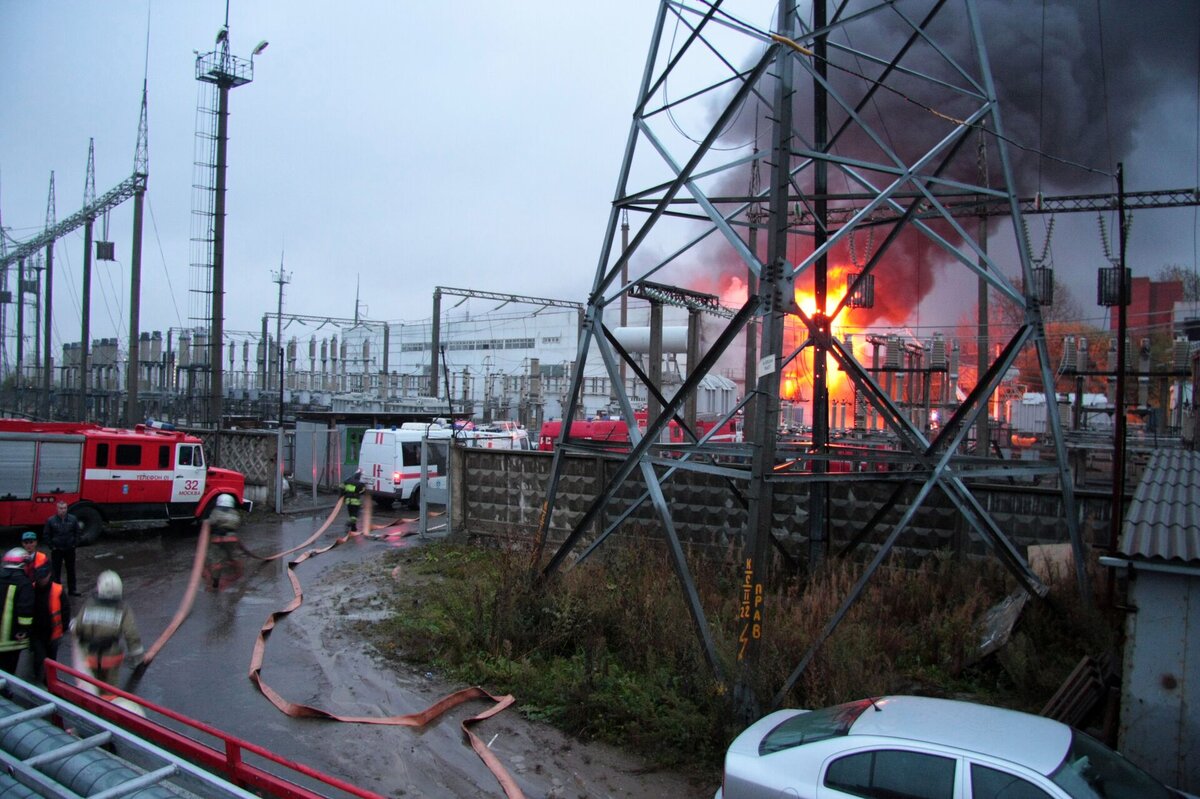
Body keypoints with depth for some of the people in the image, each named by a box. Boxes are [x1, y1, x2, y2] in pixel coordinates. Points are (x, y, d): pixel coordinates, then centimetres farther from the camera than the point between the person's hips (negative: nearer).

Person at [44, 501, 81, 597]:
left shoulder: (73, 519, -2)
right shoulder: (51, 520, -7)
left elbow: (77, 532, 7)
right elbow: (46, 534, 0)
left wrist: (75, 544, 0)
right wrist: (51, 546, -5)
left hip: (70, 549, 2)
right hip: (57, 550, -2)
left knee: (71, 570, 10)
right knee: (56, 571, 4)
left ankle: (72, 590, 20)